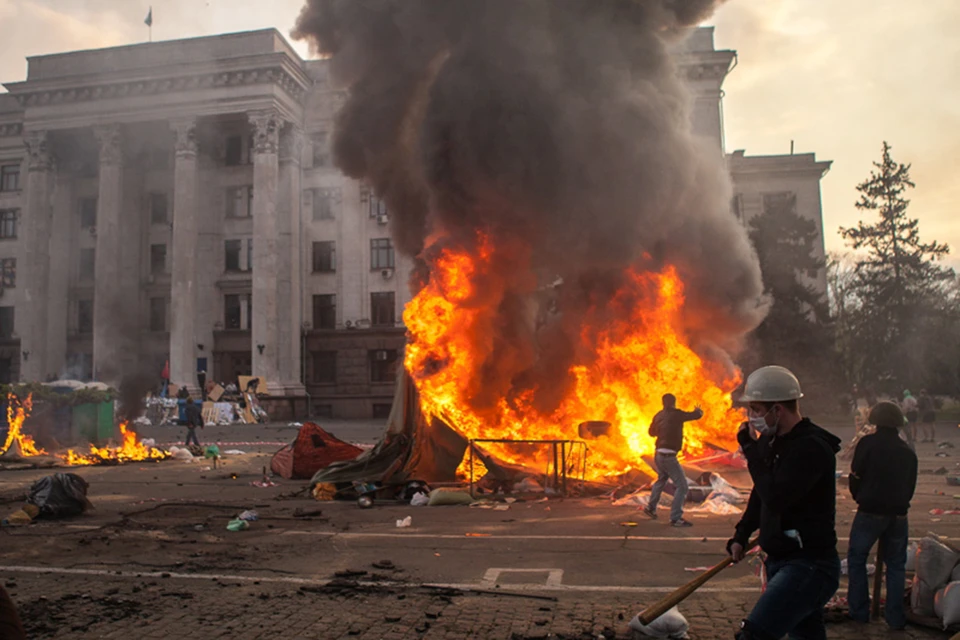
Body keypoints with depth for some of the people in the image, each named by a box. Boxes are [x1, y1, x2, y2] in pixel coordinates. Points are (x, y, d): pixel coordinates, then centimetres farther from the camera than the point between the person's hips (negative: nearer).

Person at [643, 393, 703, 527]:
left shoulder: (659, 415, 8)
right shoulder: (676, 414, -11)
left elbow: (652, 432, 23)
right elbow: (697, 415, -7)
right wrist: (698, 410, 15)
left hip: (659, 455, 8)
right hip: (668, 456, -8)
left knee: (661, 480, 30)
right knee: (682, 486, -4)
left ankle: (651, 507, 41)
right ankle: (675, 518, -5)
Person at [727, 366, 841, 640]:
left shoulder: (812, 447, -19)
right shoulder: (777, 442, 10)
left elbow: (775, 498, -28)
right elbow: (761, 495, 21)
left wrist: (752, 449, -19)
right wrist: (741, 536, 13)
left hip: (808, 566, -10)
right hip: (781, 561, 10)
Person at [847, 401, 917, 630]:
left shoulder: (868, 443, -7)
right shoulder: (908, 452, 6)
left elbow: (855, 477, -5)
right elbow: (911, 487, 12)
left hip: (869, 513, -4)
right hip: (899, 515, 4)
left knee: (856, 559, 10)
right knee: (896, 564, 15)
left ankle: (859, 611, 12)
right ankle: (895, 616, 17)